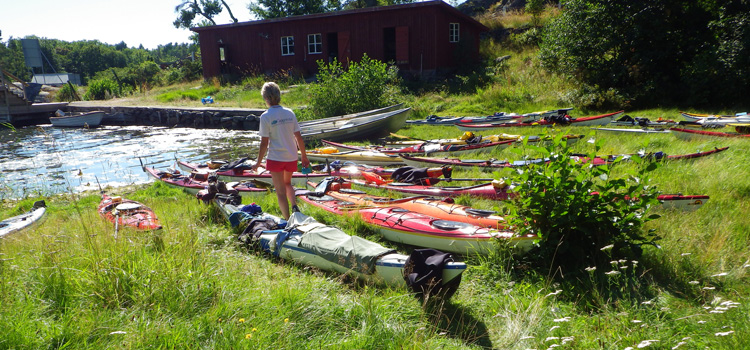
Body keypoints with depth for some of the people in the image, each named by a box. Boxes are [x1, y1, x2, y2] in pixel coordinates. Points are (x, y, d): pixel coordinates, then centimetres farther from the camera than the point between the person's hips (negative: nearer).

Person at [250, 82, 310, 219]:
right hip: (292, 157, 4)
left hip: (275, 158, -4)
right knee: (287, 183, 27)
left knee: (280, 191, 6)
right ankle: (294, 206, 6)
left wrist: (258, 162, -1)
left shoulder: (265, 116, -10)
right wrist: (304, 156, 14)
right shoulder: (290, 113, 2)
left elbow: (264, 143, -11)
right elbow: (299, 138, 4)